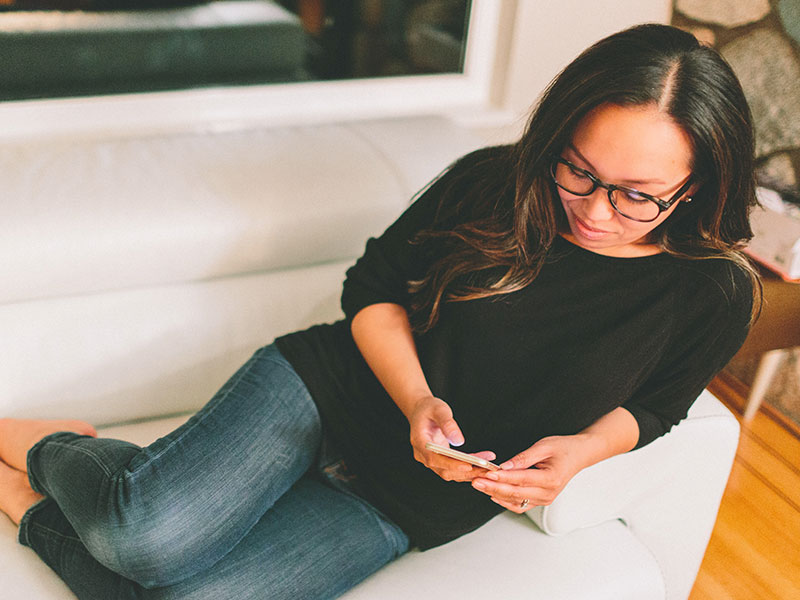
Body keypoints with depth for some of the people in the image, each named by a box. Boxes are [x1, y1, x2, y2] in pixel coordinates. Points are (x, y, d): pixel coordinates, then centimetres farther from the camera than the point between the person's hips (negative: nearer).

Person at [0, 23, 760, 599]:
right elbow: (372, 285, 1)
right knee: (144, 535, -25)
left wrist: (584, 447, -13)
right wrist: (416, 400, -16)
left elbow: (650, 406, 9)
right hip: (325, 385, 0)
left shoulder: (713, 295, -9)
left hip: (403, 499, 1)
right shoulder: (491, 183, -10)